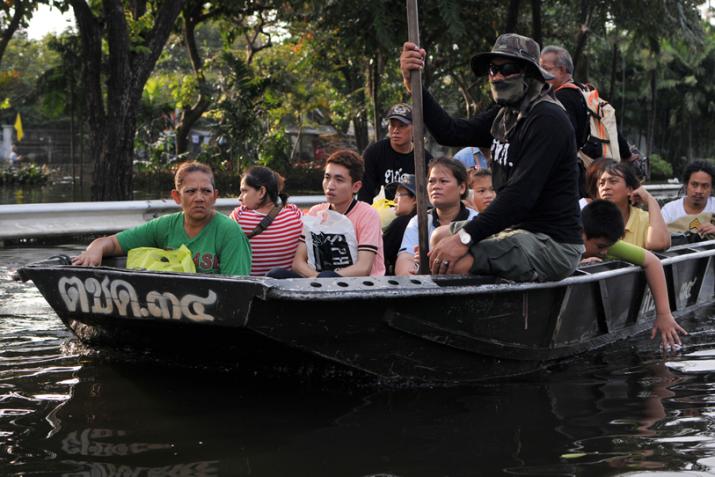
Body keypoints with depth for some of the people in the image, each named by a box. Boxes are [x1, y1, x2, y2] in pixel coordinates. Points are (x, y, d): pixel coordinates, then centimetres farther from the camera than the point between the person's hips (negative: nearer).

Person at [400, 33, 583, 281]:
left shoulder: (547, 119, -18)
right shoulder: (505, 114, 13)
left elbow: (521, 194, -27)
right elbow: (450, 132, 4)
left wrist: (464, 238, -30)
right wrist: (414, 84, -5)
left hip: (553, 243, -10)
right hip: (517, 226, 10)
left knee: (452, 264, -28)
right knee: (440, 237, 24)